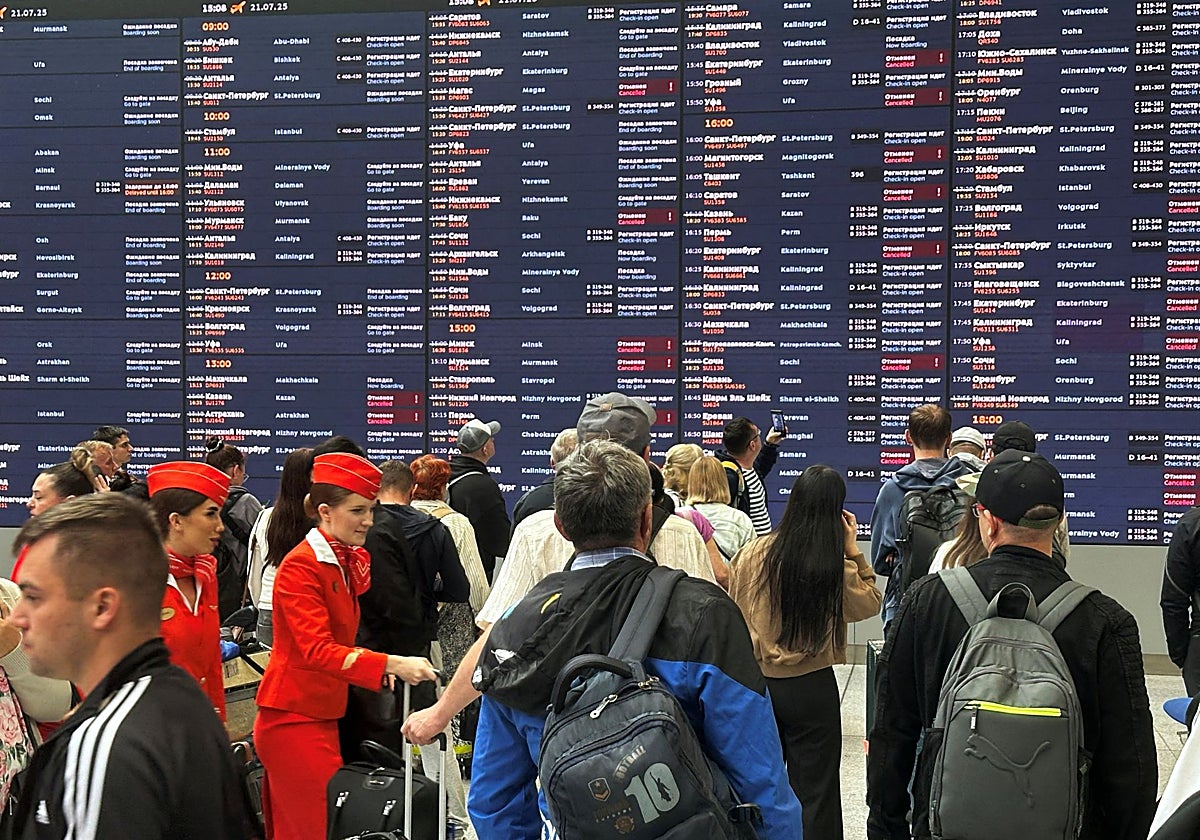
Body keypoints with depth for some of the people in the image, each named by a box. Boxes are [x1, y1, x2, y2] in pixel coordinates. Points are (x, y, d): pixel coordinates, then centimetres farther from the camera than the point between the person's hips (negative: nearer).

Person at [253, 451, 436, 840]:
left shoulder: (346, 562, 12)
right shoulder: (300, 567, -15)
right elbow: (317, 651, -26)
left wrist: (379, 668, 3)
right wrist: (390, 664, -34)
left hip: (322, 716, 9)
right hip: (294, 719, -9)